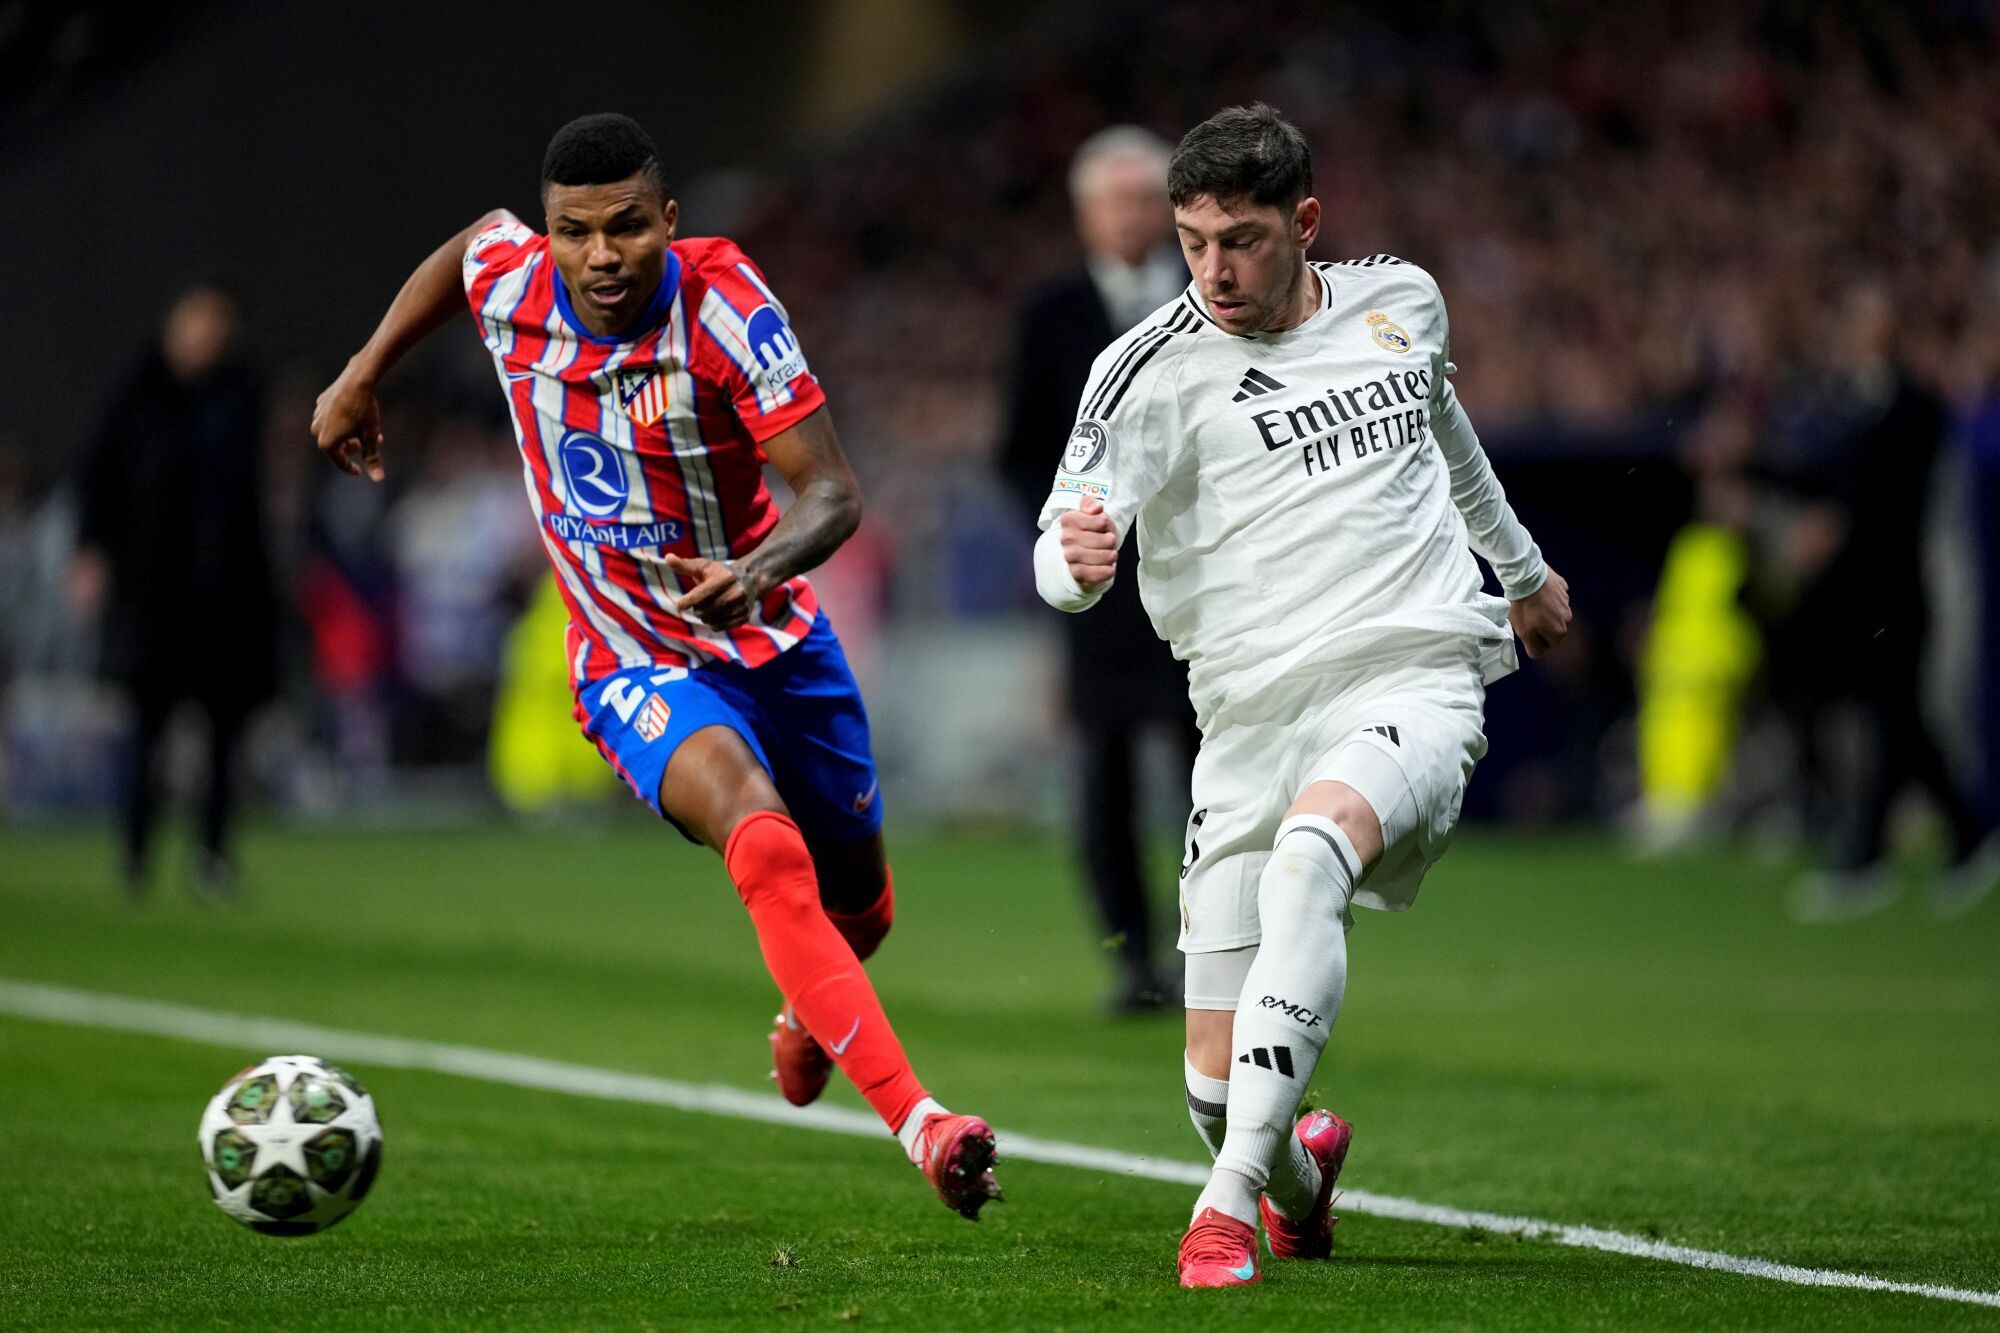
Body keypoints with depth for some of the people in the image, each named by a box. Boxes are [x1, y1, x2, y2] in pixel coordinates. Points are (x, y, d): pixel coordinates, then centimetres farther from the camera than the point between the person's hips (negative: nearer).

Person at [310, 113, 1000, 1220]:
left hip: (774, 640, 1)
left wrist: (755, 573, -45)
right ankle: (916, 1121, -40)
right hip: (635, 667, -1)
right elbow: (468, 242, 13)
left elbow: (831, 492, -26)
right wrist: (362, 376, 19)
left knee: (857, 901, 20)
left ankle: (808, 1021, 58)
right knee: (765, 846, -32)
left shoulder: (723, 304, -23)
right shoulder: (508, 279, -14)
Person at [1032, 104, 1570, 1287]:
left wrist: (1523, 567, 47)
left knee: (1308, 853, -35)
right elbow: (1062, 556, -13)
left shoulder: (1401, 302, 10)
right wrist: (1075, 558, -38)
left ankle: (1232, 1205, -33)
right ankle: (1299, 1176, 35)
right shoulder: (1156, 366, -3)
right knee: (1219, 1084, -4)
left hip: (1414, 681, 0)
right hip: (1253, 715, 0)